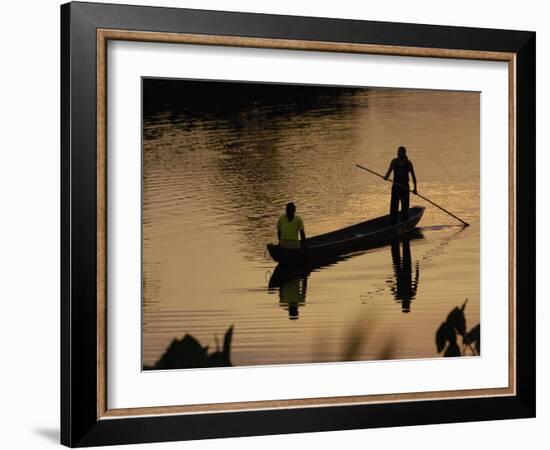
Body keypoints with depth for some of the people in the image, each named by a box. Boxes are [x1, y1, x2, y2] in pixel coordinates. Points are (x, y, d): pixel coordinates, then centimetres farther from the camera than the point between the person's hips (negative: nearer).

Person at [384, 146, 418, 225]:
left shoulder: (408, 163, -2)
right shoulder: (394, 161, 1)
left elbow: (413, 175, 3)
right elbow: (389, 171, -5)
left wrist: (415, 188, 0)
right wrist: (386, 177, -28)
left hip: (405, 187, -1)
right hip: (396, 186, 1)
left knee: (405, 207, 3)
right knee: (393, 207, -1)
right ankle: (392, 225, 4)